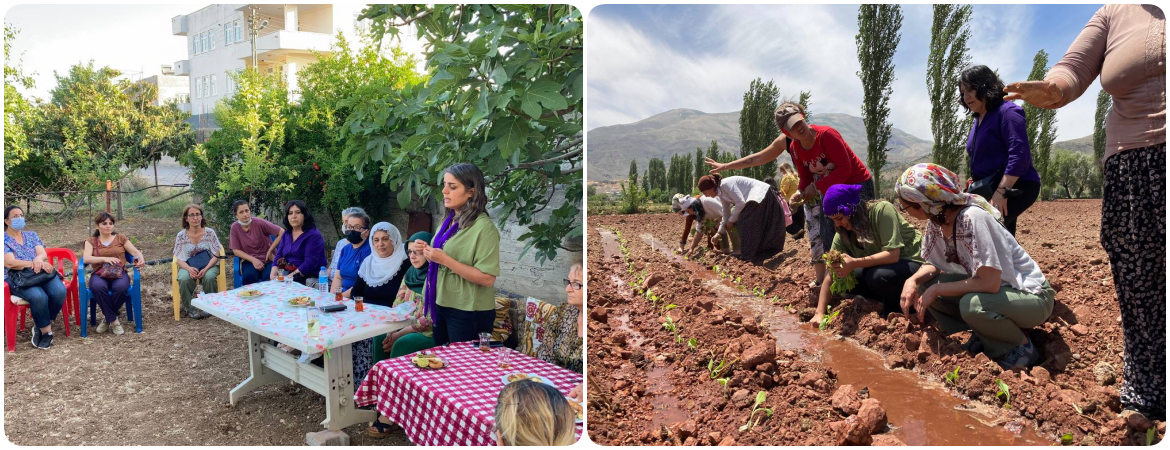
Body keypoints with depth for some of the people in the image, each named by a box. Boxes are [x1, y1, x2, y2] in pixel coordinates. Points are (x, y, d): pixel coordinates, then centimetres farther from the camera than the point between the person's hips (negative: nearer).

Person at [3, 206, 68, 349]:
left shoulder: (32, 235, 18)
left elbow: (43, 254, 3)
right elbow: (10, 263, -10)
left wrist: (39, 259, -22)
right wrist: (35, 263, -18)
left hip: (41, 273, 4)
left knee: (59, 291, -28)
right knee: (38, 296, -35)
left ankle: (41, 326, -7)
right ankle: (47, 331, -15)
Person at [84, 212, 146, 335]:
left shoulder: (121, 238, 18)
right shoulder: (91, 241, 16)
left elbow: (136, 252, 7)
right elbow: (86, 258, -2)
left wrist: (141, 259, -17)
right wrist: (105, 258, -20)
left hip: (119, 273, 0)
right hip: (99, 274, 0)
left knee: (121, 287, -36)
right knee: (98, 287, -37)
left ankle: (108, 318, -12)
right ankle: (113, 320, -23)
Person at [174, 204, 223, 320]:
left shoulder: (210, 233, -2)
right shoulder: (181, 236, 0)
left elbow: (216, 255, -2)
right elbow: (179, 259, 0)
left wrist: (206, 269, -20)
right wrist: (189, 269, -22)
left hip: (209, 265, -1)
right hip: (188, 266, 1)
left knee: (209, 277, -34)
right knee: (184, 279, -33)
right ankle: (190, 308, -13)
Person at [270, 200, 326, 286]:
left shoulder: (313, 235, -9)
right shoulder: (286, 234, 16)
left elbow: (310, 263, -17)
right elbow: (279, 256, 12)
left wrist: (290, 276, -21)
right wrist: (273, 274, -6)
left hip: (309, 279, -7)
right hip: (288, 276, 7)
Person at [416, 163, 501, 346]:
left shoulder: (484, 227, -16)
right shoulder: (448, 221, 7)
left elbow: (487, 278, -23)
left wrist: (444, 259, -24)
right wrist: (430, 252, 0)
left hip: (468, 313, -8)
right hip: (441, 305, 8)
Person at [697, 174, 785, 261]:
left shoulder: (726, 184, -20)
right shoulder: (721, 194, 9)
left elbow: (740, 202, -24)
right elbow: (726, 214, 18)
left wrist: (731, 220, -12)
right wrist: (720, 233, 20)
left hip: (762, 194, -10)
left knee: (745, 223, -12)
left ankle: (748, 253, -7)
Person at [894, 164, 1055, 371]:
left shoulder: (973, 218, -30)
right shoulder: (936, 220, -6)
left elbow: (989, 283, -33)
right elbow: (933, 264, 6)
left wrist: (936, 290, -24)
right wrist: (913, 280, -15)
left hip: (1031, 296, -8)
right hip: (991, 289, 8)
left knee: (972, 304, -36)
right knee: (924, 285, -9)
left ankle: (1020, 348, -6)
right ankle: (983, 338, 6)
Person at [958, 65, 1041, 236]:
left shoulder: (1007, 112, -11)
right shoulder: (979, 119, 16)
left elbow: (1019, 155, -22)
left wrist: (1001, 191, -27)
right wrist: (975, 187, 16)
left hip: (1015, 188, -10)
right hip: (990, 190, 10)